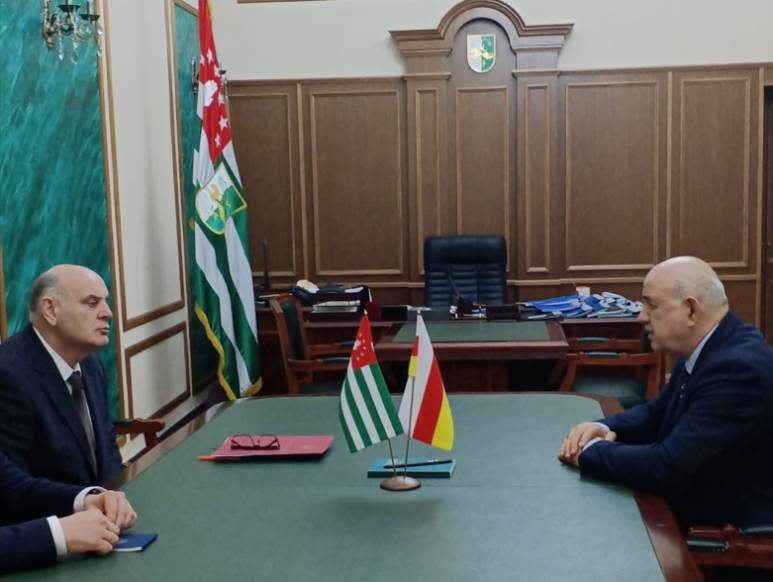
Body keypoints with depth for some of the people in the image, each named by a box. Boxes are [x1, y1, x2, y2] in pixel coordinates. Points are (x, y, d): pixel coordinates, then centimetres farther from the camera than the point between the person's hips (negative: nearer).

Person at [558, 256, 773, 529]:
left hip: (732, 534, -7)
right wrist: (606, 428, -5)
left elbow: (669, 466, -30)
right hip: (695, 513, 8)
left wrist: (590, 452, -15)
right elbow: (657, 412, 14)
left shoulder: (739, 366, -26)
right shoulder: (702, 350, 2)